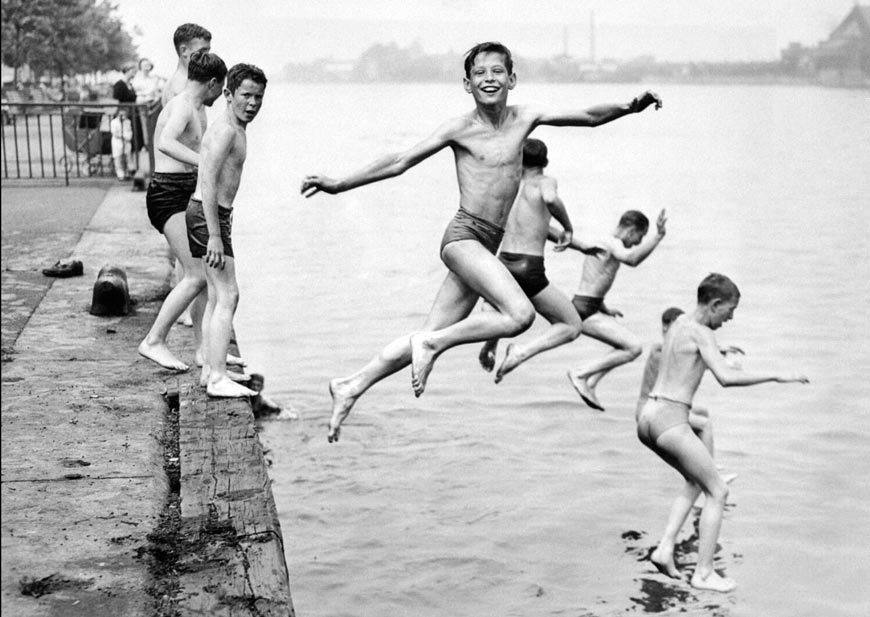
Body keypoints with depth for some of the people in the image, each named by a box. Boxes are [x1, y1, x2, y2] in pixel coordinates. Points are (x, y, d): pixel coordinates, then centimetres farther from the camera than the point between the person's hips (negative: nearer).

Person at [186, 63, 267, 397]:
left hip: (216, 214, 11)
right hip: (207, 216, -11)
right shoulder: (225, 130, -17)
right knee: (228, 296, -13)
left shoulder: (236, 128, 15)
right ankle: (218, 378, -14)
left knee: (216, 296, 15)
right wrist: (215, 236, -29)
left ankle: (210, 368, 23)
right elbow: (208, 182, -25)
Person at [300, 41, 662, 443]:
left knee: (432, 336, 7)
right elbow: (400, 162, 0)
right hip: (463, 235, -6)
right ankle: (430, 344, -9)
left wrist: (628, 108, -2)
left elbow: (590, 117, 15)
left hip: (488, 245, 6)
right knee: (520, 314, -24)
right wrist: (339, 185, -2)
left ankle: (351, 387, 19)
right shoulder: (460, 128, -2)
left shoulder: (525, 117, 10)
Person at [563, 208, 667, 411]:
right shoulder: (612, 243, -12)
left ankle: (590, 385, 13)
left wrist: (604, 308, 30)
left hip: (586, 308, 10)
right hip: (585, 311, -10)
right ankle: (581, 374, -7)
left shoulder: (600, 243, 19)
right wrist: (658, 236, -37)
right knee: (634, 348, -13)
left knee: (624, 346, 19)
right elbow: (631, 259, -35)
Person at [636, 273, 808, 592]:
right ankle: (703, 573, 6)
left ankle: (665, 549, 15)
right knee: (718, 492, 5)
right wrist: (775, 376, -18)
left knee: (696, 482, 26)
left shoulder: (679, 322, 15)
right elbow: (726, 378, -25)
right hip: (671, 422, -9)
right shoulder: (702, 334, -11)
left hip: (647, 418, 9)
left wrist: (718, 351, 42)